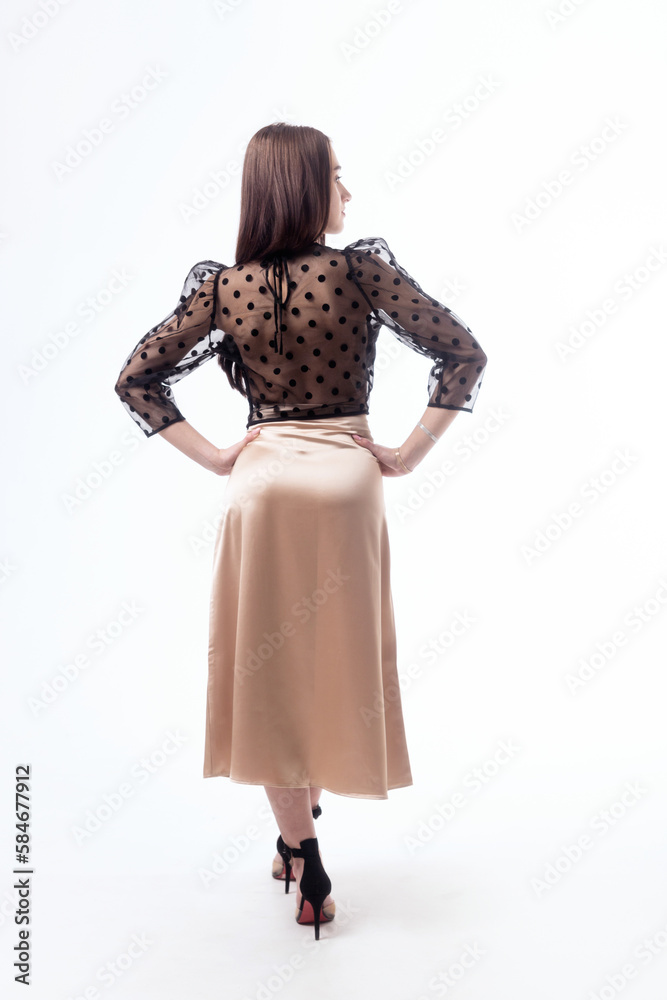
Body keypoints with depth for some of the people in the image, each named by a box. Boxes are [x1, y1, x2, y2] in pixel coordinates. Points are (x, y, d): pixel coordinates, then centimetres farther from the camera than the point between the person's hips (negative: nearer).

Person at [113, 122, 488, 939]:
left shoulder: (222, 287, -1)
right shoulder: (361, 270, -7)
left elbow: (135, 377, 0)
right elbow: (464, 355, -9)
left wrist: (211, 457, 2)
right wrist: (409, 453, -4)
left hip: (260, 481, 2)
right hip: (348, 477, -1)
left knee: (268, 669, 12)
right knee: (336, 661, 15)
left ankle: (301, 852, 21)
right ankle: (303, 834, 31)